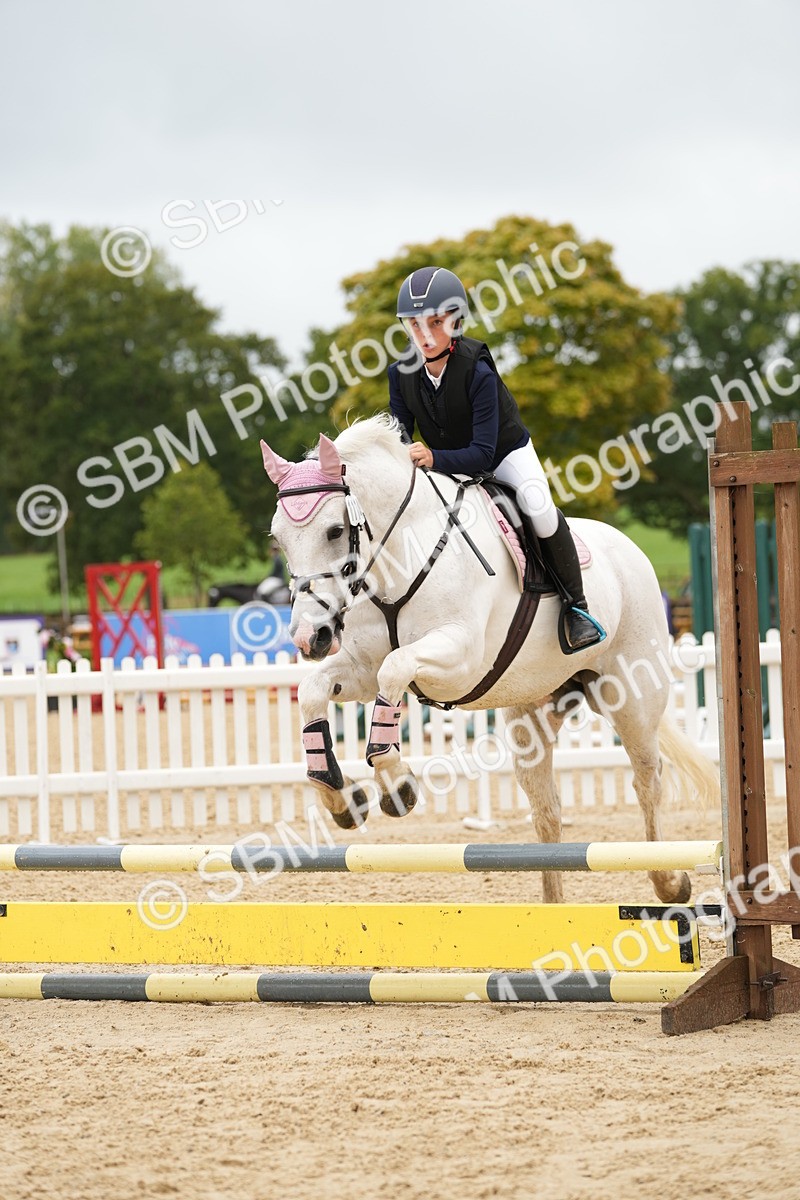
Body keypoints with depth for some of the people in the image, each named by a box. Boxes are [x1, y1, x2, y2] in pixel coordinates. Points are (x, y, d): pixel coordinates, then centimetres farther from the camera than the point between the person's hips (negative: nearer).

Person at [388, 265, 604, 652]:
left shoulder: (478, 371, -30)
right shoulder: (401, 374, -15)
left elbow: (482, 451, -33)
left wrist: (434, 459, -50)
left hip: (505, 456, -5)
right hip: (448, 469, 6)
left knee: (538, 506, -34)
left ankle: (576, 605, -17)